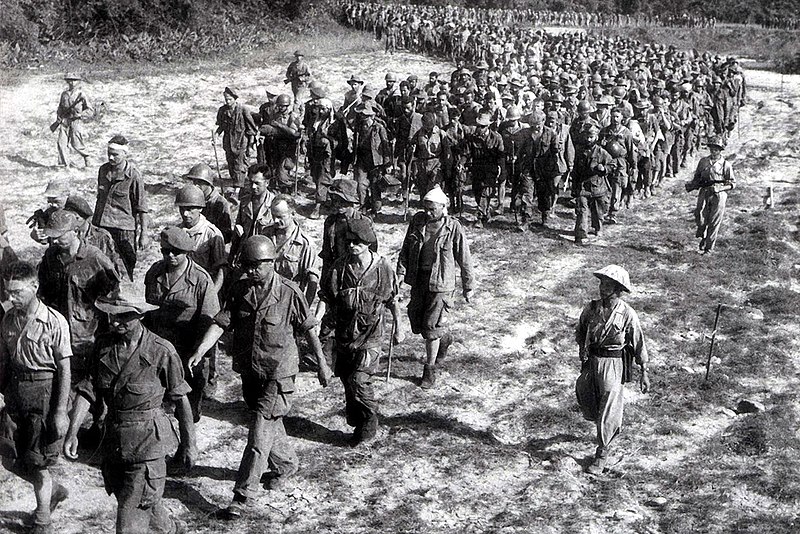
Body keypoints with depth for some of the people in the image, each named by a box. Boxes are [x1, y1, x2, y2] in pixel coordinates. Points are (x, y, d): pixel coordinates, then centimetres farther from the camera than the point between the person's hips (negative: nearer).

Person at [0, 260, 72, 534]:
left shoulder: (55, 322, -15)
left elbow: (64, 369, -12)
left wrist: (60, 411, -14)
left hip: (44, 391, -6)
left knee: (37, 462, 3)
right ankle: (54, 490, 35)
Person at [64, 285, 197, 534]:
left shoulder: (161, 351, -14)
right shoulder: (104, 344, 0)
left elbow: (180, 400, -5)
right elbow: (88, 389, -1)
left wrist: (189, 445, 0)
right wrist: (72, 432, -12)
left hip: (147, 442, -6)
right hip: (113, 439, 6)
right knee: (146, 506, 24)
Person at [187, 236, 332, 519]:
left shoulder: (289, 292, -13)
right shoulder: (239, 289, -2)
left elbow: (308, 327, -2)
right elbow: (220, 323, -7)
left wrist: (321, 362, 3)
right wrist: (199, 352, -20)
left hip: (277, 374, -5)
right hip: (249, 371, 5)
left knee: (260, 436, -7)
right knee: (270, 425, 23)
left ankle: (242, 497, -1)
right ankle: (287, 464, 48)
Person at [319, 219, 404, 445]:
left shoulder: (382, 268, -6)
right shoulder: (340, 267, -3)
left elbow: (392, 300, 6)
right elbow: (326, 295, 7)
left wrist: (398, 327, 8)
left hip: (369, 337, -3)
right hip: (343, 335, 3)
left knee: (359, 382, -12)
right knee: (347, 381, 11)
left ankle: (370, 423, 9)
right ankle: (356, 423, 31)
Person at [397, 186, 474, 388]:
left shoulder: (453, 228, -12)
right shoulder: (417, 220, -1)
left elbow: (464, 259, -4)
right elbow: (406, 248, 7)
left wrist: (468, 286, 1)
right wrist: (401, 270, -4)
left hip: (440, 282, -5)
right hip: (418, 279, 5)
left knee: (431, 326, -5)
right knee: (416, 322, 11)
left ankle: (430, 369, 10)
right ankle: (444, 339, 43)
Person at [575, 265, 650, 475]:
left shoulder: (627, 314, -11)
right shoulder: (591, 308, -1)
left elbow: (639, 344, -4)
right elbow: (580, 330, 18)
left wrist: (644, 373, -2)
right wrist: (582, 347, 3)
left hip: (613, 364, -5)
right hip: (590, 362, 5)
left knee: (608, 410, -4)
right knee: (586, 402, 13)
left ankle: (602, 453, 10)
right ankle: (612, 427, 43)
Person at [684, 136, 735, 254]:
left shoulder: (726, 165, 0)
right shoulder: (703, 161, 9)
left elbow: (733, 183, 3)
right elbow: (697, 177, 20)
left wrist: (719, 188, -13)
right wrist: (692, 185, 0)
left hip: (718, 196, -2)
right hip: (704, 193, 3)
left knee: (714, 223, -2)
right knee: (700, 219, -9)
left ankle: (709, 248, 8)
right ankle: (703, 239, 19)